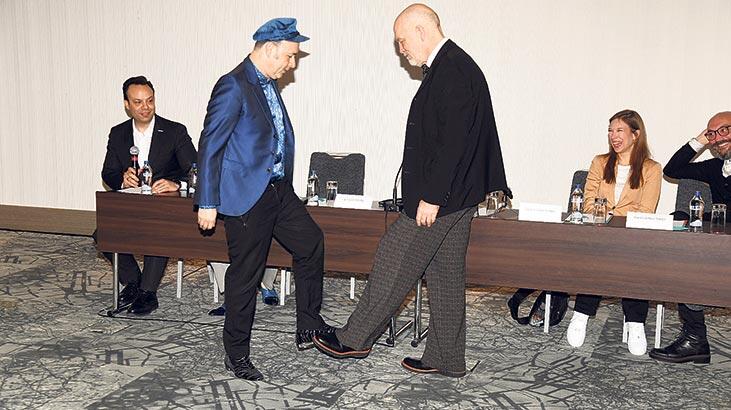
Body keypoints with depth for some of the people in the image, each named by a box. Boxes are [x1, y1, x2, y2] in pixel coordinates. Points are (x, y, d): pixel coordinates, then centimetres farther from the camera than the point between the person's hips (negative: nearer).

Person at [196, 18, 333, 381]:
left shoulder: (268, 84, 12)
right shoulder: (233, 86, -15)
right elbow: (209, 147, -16)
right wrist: (207, 203, -18)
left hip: (277, 190, 9)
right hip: (246, 195, -9)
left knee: (312, 243, 13)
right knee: (245, 275, 0)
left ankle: (309, 327, 27)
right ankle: (236, 356, 16)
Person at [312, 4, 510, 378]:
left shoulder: (452, 71, -17)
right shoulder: (451, 67, 15)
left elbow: (454, 140, -24)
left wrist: (431, 197, -22)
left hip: (441, 196, -10)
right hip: (454, 194, 10)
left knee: (394, 262, 1)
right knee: (444, 274, 14)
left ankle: (355, 339, 16)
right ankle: (446, 359, 24)